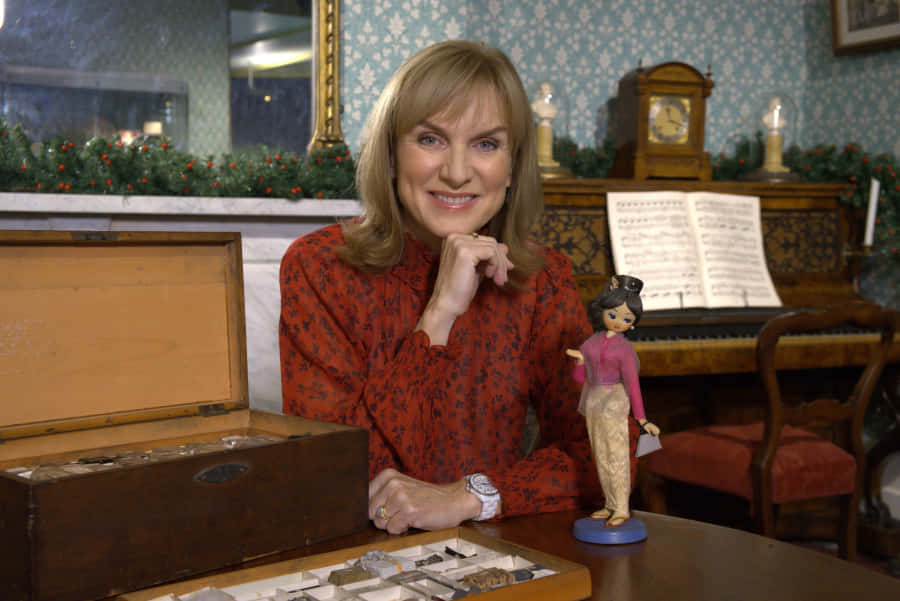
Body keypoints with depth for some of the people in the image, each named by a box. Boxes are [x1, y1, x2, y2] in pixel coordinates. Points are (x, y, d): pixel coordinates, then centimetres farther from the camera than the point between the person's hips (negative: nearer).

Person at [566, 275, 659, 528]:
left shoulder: (624, 348, -10)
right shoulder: (591, 343, 4)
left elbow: (633, 383, -11)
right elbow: (580, 377, 8)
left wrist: (642, 419, -13)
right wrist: (580, 361, -13)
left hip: (614, 404, -6)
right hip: (593, 402, 6)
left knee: (616, 455, -3)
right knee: (601, 456, 11)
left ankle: (622, 509, 5)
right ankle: (611, 505, 22)